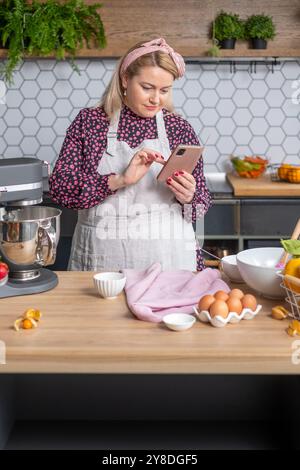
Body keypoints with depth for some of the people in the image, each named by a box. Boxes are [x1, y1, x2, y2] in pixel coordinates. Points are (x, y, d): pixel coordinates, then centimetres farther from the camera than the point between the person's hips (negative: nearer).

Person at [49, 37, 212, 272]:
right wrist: (119, 180, -22)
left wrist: (188, 198, -18)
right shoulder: (89, 121, -1)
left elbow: (202, 202, 5)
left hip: (168, 258, 1)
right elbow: (59, 187, -9)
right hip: (100, 257, 0)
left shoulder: (180, 128, 1)